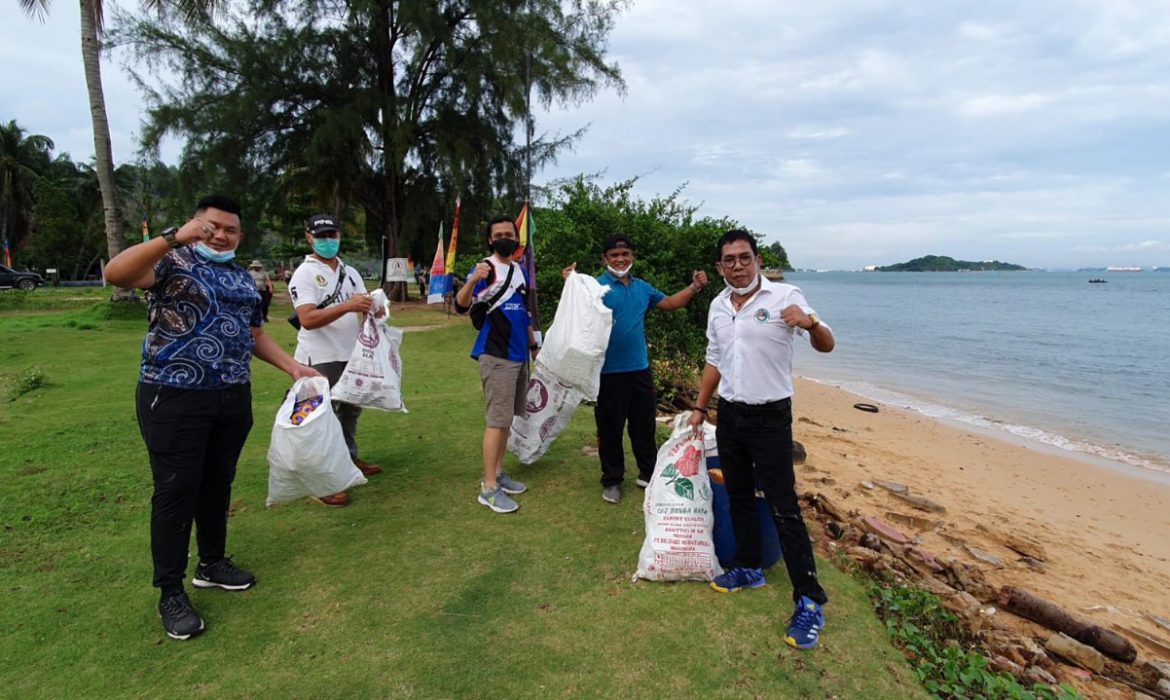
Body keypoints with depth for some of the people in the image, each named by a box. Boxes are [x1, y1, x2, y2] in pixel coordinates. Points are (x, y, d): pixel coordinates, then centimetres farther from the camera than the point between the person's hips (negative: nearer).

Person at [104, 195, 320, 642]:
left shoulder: (243, 280, 15)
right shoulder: (172, 263, -5)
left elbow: (255, 335, 20)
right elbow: (115, 273, -25)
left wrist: (293, 367, 9)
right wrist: (174, 238, -30)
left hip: (232, 399, 6)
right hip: (175, 398, -6)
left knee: (218, 483, 16)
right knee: (176, 490, 1)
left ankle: (212, 563, 33)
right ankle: (170, 592, 14)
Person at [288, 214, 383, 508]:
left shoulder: (350, 272, 12)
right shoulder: (304, 274, -11)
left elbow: (364, 307, 13)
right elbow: (307, 319, -23)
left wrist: (371, 307, -12)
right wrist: (347, 306, -33)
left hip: (352, 355, 8)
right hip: (321, 359, -8)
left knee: (350, 410, 20)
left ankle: (349, 459, 36)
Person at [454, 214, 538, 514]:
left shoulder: (520, 270, 14)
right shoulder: (485, 268, -9)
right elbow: (461, 306, -21)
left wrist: (534, 345, 22)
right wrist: (472, 281, -38)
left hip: (518, 354, 8)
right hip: (496, 356, -8)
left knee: (507, 418, 13)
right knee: (497, 419, -8)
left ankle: (497, 474, 24)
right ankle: (489, 488, -2)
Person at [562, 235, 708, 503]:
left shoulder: (642, 287, 11)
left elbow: (669, 303, 23)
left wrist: (694, 287, 13)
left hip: (640, 368, 6)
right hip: (609, 372, -5)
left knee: (644, 424, 16)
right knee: (610, 428, 7)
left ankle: (648, 473, 32)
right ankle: (612, 481, 22)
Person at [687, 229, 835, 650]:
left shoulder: (784, 297, -12)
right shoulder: (718, 307, 7)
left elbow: (826, 346, -17)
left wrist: (810, 322, -39)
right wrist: (700, 407, 16)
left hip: (770, 417, -6)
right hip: (729, 415, 6)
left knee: (783, 508, -5)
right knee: (739, 498, 17)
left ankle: (809, 601, 6)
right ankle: (749, 568, 35)